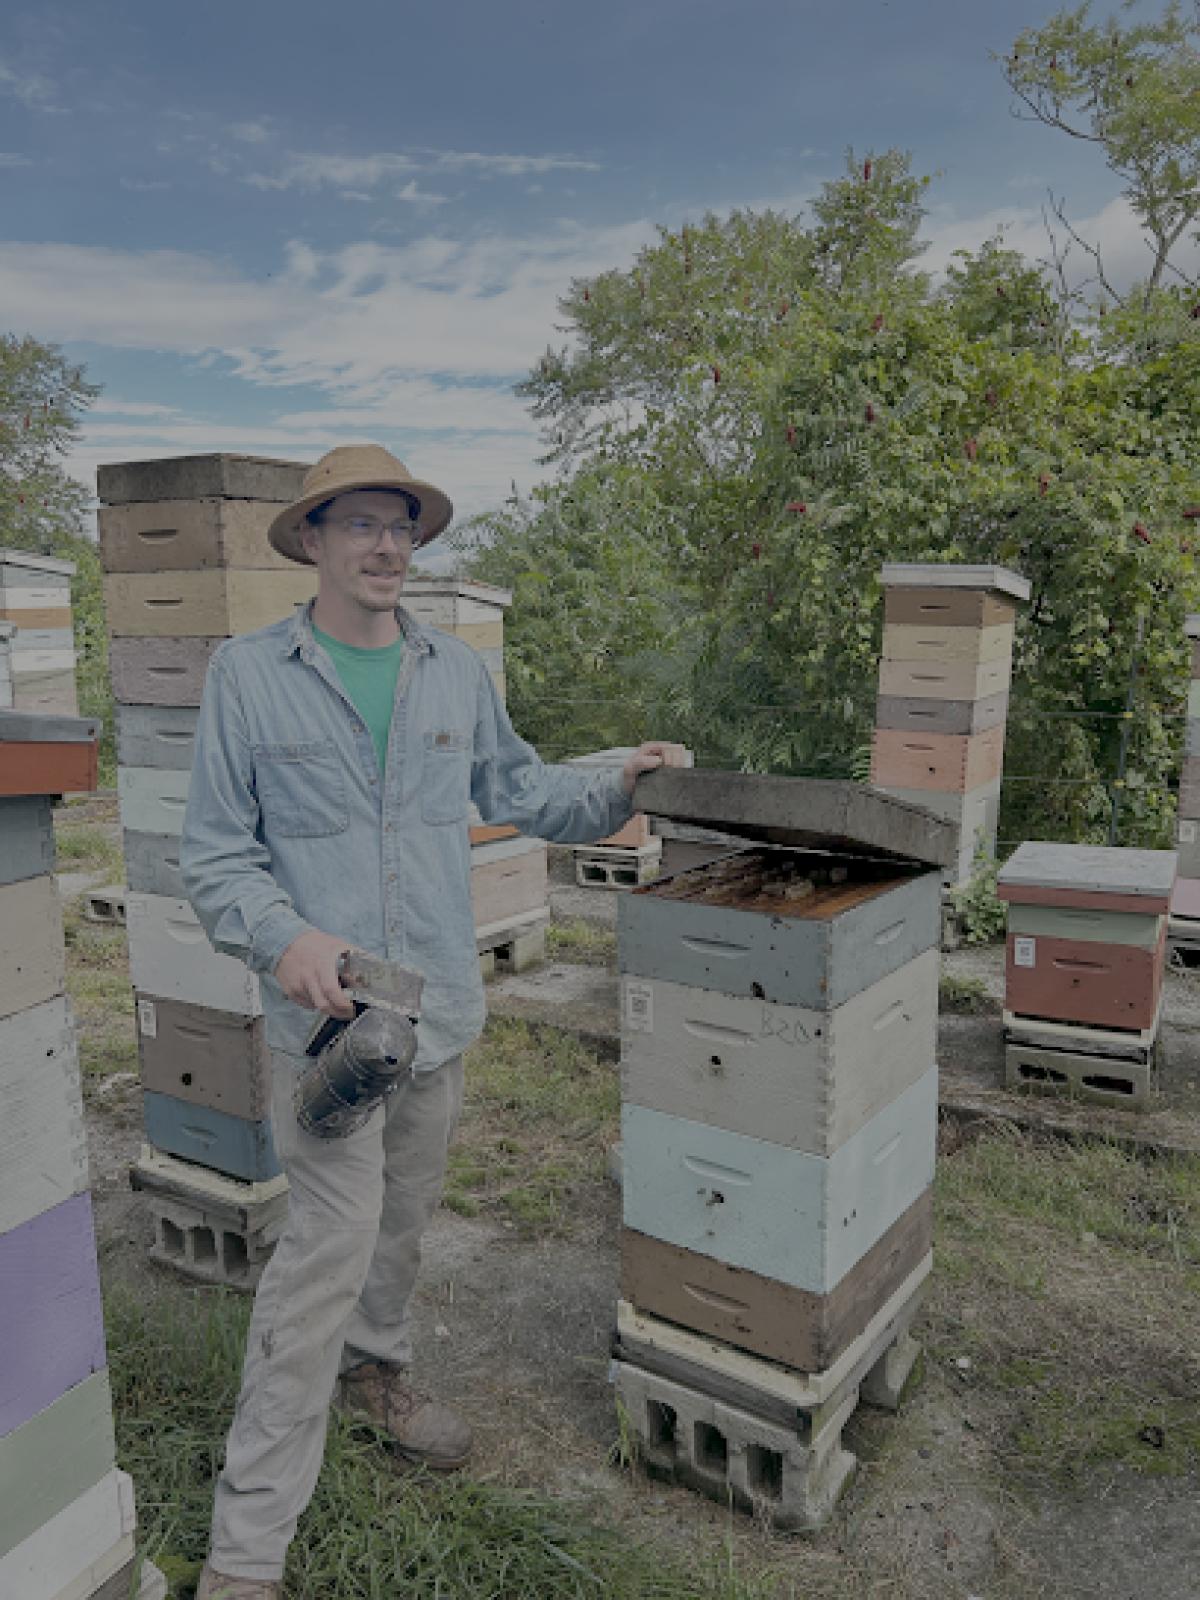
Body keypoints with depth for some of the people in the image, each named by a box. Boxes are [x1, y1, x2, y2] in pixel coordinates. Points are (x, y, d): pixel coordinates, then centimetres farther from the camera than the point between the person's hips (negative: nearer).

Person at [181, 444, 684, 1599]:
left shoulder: (459, 675, 6)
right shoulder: (247, 674, -6)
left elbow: (515, 790, 13)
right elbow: (215, 850, -6)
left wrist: (617, 790, -1)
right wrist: (281, 937, -22)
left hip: (440, 1001, 5)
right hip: (325, 1008, -5)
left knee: (403, 1215, 21)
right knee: (332, 1238, -6)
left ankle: (373, 1369, 49)